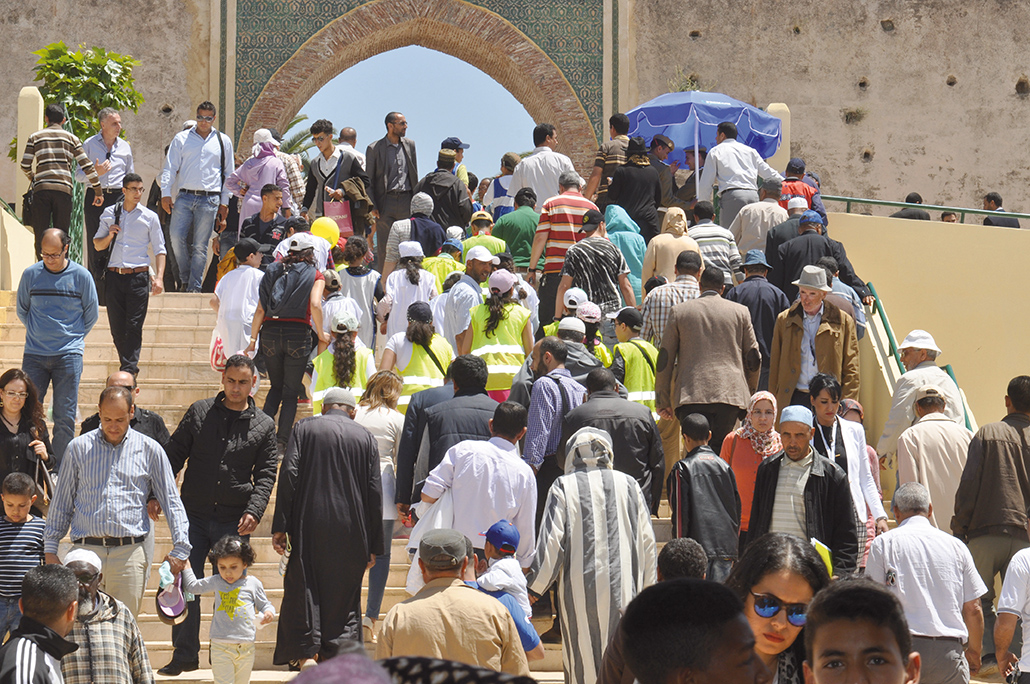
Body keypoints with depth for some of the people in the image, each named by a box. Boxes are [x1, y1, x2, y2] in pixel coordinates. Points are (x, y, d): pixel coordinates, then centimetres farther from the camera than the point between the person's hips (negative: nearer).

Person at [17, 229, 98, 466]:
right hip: (34, 355, 1)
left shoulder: (81, 276, -1)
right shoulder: (30, 274, 2)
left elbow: (91, 314, 11)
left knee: (65, 418, -1)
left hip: (69, 355, -1)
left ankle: (61, 471, 7)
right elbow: (22, 311, 16)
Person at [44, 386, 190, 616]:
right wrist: (50, 549, 10)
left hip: (130, 553, 0)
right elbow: (61, 502, 15)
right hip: (86, 550, 0)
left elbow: (172, 502, 12)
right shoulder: (79, 448, 9)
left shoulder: (150, 450, 8)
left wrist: (180, 549, 4)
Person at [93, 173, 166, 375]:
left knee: (134, 326, -10)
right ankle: (130, 367, 14)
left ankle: (129, 370, -10)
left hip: (138, 276, -2)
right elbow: (97, 245, 18)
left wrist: (159, 277, -6)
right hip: (114, 275, 2)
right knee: (117, 327, 2)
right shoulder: (109, 214, 12)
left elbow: (159, 249, 6)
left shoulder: (149, 217, 7)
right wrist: (109, 236, -3)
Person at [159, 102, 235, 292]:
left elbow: (228, 173, 15)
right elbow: (170, 167, 8)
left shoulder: (223, 141, 13)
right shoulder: (182, 139, 11)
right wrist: (166, 193, -3)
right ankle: (186, 278, 7)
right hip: (185, 196, 0)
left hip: (209, 200, 0)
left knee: (200, 245, -2)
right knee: (176, 236, -11)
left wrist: (224, 202, 11)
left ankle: (194, 287, 2)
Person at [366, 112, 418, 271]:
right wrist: (372, 206, -7)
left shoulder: (409, 145, 11)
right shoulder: (374, 149, 0)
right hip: (386, 202, -3)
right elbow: (369, 180, 2)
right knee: (383, 248, 0)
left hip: (406, 201, 3)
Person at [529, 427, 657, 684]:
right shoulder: (629, 486, 6)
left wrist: (535, 586, 3)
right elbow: (647, 541, 7)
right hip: (623, 592, 2)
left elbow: (551, 543, -6)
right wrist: (647, 592, 15)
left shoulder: (563, 487, -2)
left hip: (580, 592, -2)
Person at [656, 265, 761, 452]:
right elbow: (753, 359, 12)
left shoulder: (679, 311, 8)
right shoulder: (740, 312, 9)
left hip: (691, 395, -1)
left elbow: (665, 359, 8)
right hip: (731, 393, 1)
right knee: (720, 450, 6)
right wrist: (750, 396, 24)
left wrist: (662, 401, 13)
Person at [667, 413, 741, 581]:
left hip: (698, 548, -4)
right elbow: (737, 509, 15)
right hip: (726, 546, 4)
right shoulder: (724, 466, 11)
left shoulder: (682, 468, -3)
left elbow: (680, 513, -6)